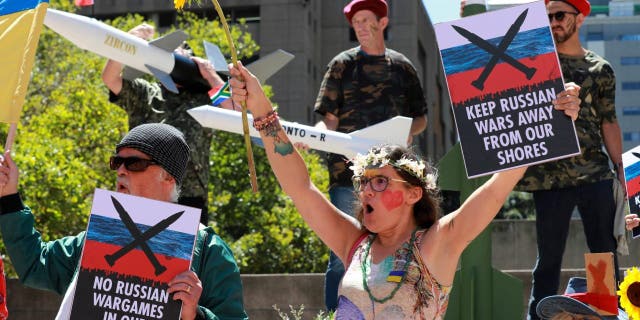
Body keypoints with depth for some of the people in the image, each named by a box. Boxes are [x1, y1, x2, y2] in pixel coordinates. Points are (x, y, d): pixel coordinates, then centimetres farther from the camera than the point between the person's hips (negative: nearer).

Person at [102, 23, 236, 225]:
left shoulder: (204, 99, 11)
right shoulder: (143, 94, 16)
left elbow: (234, 112, -4)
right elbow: (109, 78, 3)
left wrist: (210, 75, 1)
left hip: (190, 196, -1)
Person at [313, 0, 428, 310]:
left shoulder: (402, 67, 12)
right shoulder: (343, 64, 6)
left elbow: (420, 119, 16)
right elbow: (330, 121, 3)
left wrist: (409, 130, -6)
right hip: (348, 173, -2)